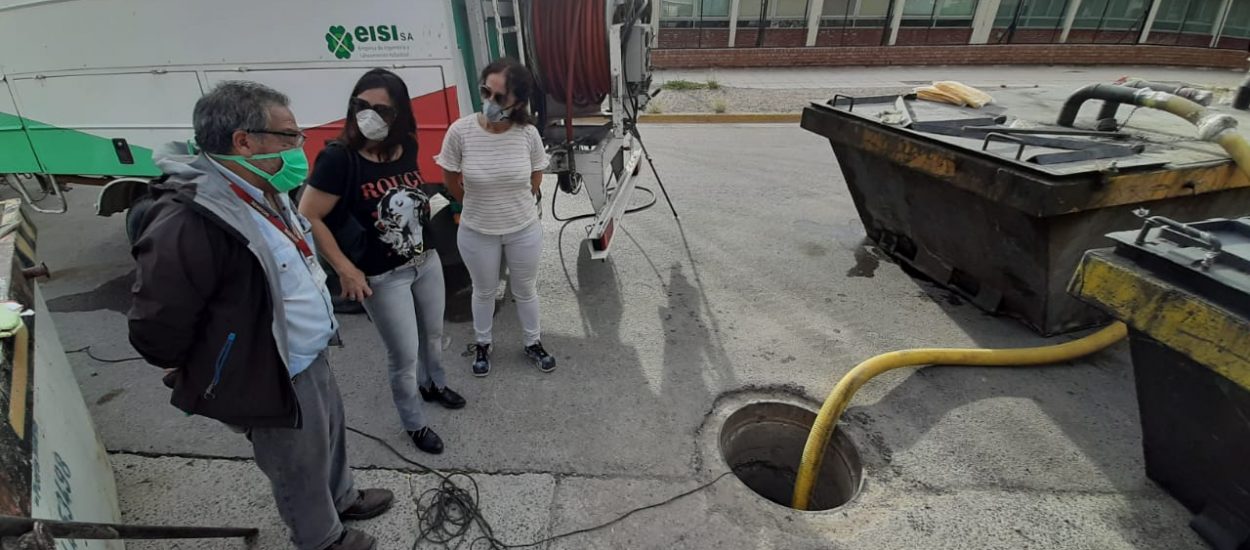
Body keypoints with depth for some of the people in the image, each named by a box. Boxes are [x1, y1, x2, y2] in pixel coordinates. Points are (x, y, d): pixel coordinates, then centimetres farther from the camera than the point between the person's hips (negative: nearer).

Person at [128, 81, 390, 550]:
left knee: (331, 435, 28)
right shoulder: (189, 221, -31)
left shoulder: (262, 193, 1)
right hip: (271, 380, -9)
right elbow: (156, 330, -27)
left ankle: (342, 498, 54)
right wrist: (204, 376, -9)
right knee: (300, 469, 15)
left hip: (309, 357, 9)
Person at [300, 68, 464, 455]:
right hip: (382, 277, -6)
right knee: (404, 355, 6)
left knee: (433, 334, 24)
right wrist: (345, 270, -17)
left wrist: (426, 206, 5)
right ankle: (414, 424, 31)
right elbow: (308, 218, -18)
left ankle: (434, 385, 54)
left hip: (427, 262, 6)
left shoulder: (407, 148, -4)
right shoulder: (339, 158, -21)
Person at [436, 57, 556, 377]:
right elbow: (450, 178, -4)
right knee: (484, 291, 20)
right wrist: (476, 205, 8)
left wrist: (517, 204, 9)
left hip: (524, 230, 1)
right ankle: (482, 345, 45)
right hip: (477, 233, 0)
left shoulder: (528, 133, -17)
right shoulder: (461, 131, -20)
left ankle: (533, 344, 43)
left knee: (525, 291, 20)